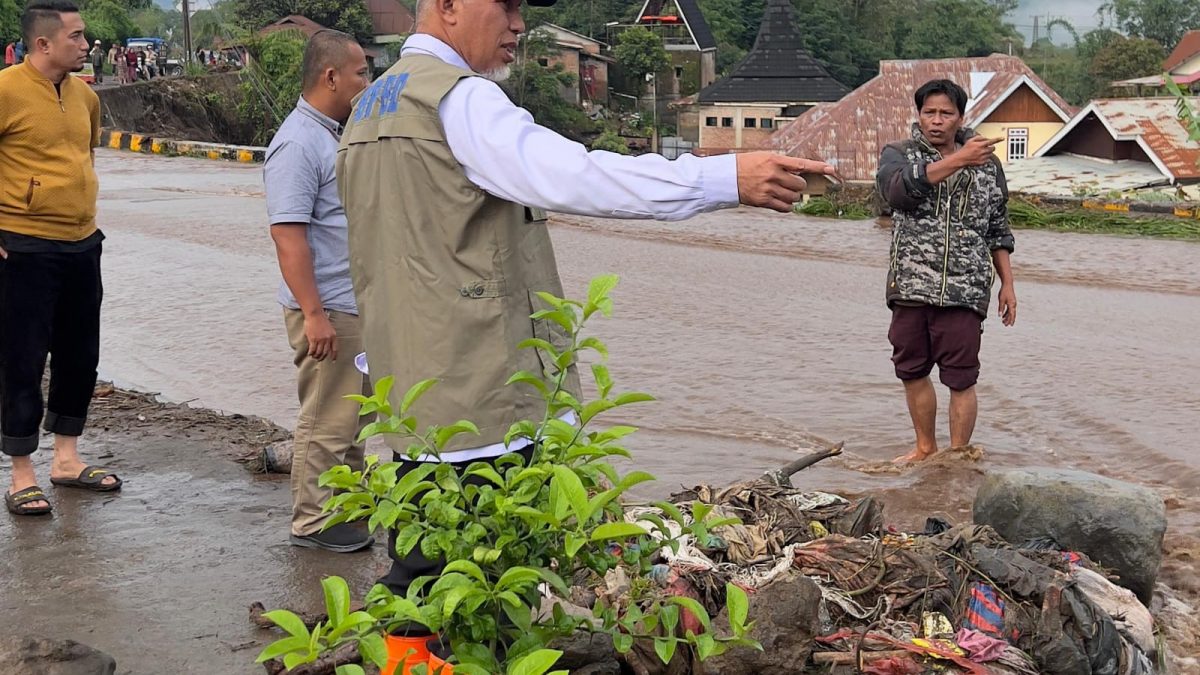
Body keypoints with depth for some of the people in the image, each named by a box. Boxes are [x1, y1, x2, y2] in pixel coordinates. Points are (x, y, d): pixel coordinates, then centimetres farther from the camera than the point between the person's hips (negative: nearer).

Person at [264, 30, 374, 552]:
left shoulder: (334, 134, 13)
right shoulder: (299, 143, -18)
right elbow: (288, 233, -24)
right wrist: (314, 314, -26)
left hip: (357, 304, 10)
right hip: (327, 310, -10)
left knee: (354, 411, 18)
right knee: (326, 420, -1)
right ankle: (312, 522, 9)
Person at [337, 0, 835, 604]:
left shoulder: (369, 108, 19)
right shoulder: (458, 96, -12)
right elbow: (568, 175, -29)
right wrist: (728, 178, -32)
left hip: (408, 397, 10)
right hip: (481, 405, -10)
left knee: (415, 583, 15)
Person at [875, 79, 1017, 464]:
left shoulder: (987, 164, 9)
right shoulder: (898, 154, 4)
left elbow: (998, 231, 17)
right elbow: (899, 188, -21)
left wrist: (1007, 283, 12)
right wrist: (958, 161, -29)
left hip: (964, 291, -1)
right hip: (910, 287, 1)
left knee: (960, 380, -2)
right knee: (912, 371, 13)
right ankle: (925, 449, 31)